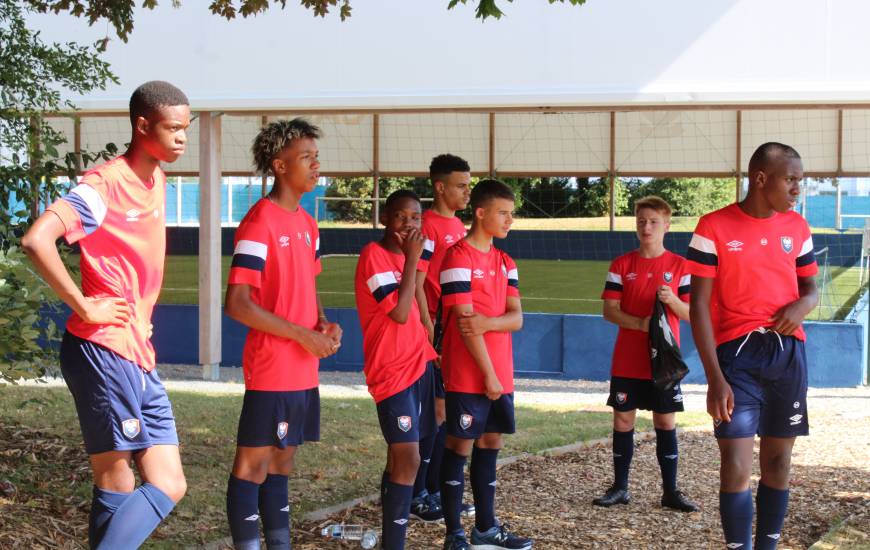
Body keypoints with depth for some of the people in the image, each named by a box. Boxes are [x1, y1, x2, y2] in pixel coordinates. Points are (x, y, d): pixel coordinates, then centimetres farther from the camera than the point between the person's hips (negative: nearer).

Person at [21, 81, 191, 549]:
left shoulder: (158, 183, 14)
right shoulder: (104, 184, -13)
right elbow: (36, 240, -27)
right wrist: (84, 306, -20)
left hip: (140, 358, 8)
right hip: (103, 351, -8)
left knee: (167, 485, 5)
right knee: (116, 485, -7)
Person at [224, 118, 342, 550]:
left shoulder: (306, 223, 12)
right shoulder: (259, 224, -15)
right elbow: (238, 305, -19)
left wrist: (324, 323, 3)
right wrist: (303, 335, -17)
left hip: (304, 370, 9)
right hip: (271, 369, -8)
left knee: (281, 461, 14)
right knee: (252, 464, -2)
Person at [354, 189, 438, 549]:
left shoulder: (404, 257, 13)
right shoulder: (374, 256, -13)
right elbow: (400, 313, -21)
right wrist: (411, 261, -15)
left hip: (418, 365, 8)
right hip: (391, 372, -8)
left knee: (400, 456, 13)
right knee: (408, 458, -16)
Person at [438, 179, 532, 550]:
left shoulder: (505, 262, 13)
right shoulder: (459, 258, -11)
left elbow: (516, 318, 4)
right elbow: (464, 322, -15)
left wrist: (487, 322, -18)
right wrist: (488, 374, -15)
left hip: (500, 374, 7)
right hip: (468, 375, -7)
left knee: (490, 443, 11)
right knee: (460, 446, -2)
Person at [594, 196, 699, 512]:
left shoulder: (679, 266, 2)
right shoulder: (622, 265, 3)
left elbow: (690, 315, 0)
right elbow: (610, 310, -3)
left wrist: (672, 300, -20)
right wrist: (640, 323, -19)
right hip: (627, 361, 1)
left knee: (666, 422, 2)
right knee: (622, 420, 4)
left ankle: (670, 491, 8)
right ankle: (620, 488, 14)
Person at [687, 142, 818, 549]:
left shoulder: (797, 227, 8)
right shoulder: (714, 227, -7)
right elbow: (699, 305, -7)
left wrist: (802, 305, -8)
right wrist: (715, 377, -14)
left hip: (788, 352, 5)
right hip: (737, 353, -5)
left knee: (778, 461, 8)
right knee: (736, 467, -10)